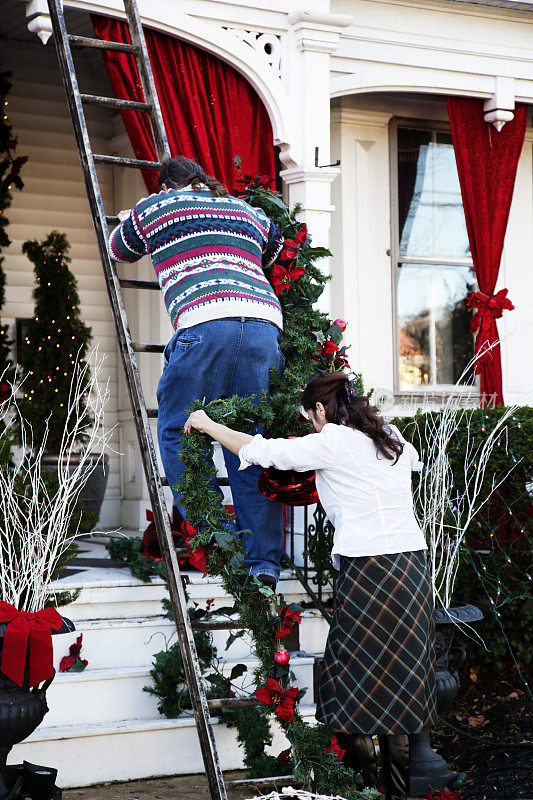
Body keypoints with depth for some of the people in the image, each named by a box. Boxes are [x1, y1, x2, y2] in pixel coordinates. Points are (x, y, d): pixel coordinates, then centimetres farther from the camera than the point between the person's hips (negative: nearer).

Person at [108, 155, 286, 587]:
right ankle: (265, 560, 5)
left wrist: (128, 222, 60)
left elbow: (120, 250, 38)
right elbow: (280, 251, 46)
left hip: (206, 323, -5)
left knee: (178, 432, 8)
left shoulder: (155, 207, 20)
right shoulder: (249, 211, 31)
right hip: (265, 324, 5)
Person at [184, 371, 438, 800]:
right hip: (414, 566, 7)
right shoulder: (391, 437, 13)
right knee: (400, 683, 12)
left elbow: (262, 451, -2)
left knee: (353, 681, 3)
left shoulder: (332, 442, -6)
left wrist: (207, 425, 12)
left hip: (370, 569, -7)